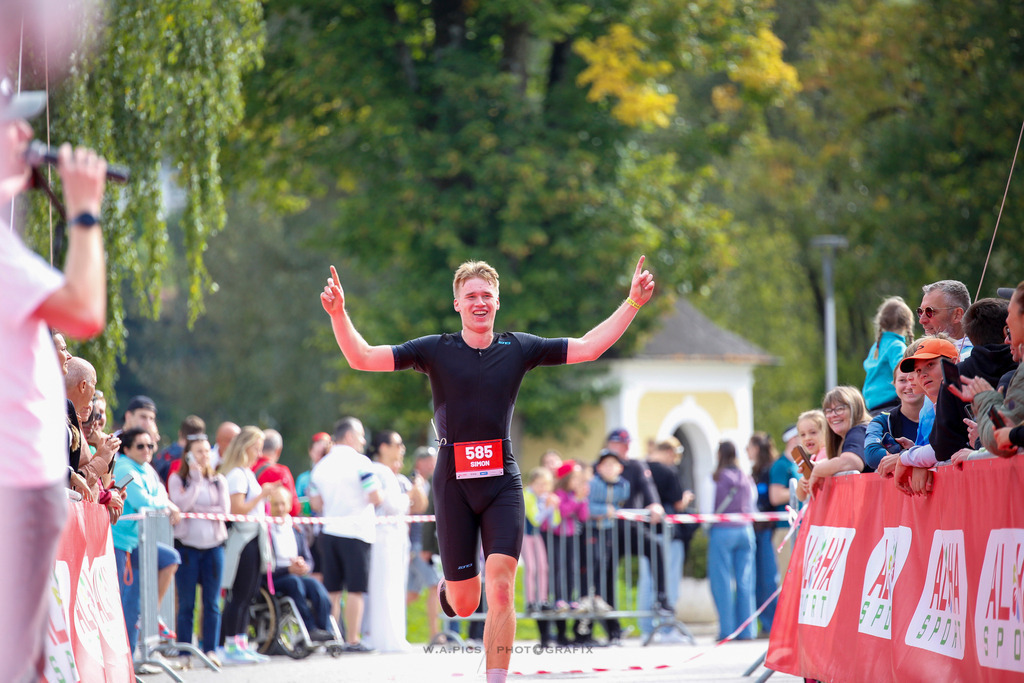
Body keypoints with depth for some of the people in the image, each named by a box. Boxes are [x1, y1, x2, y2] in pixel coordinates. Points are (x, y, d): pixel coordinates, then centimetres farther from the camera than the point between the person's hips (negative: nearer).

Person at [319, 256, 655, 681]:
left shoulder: (519, 349, 6)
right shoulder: (435, 351, 0)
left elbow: (588, 347, 8)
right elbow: (362, 358, -5)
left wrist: (633, 302, 1)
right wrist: (339, 315, -21)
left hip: (502, 482, 1)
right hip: (453, 483, -1)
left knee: (500, 588, -15)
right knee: (464, 603, 5)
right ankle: (447, 587, 43)